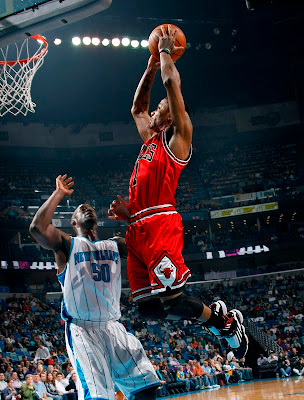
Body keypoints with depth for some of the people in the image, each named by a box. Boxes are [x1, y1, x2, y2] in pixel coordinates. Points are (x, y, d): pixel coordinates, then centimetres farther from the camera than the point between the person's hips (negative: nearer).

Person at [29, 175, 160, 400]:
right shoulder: (67, 244, 4)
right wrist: (59, 194, -7)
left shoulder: (114, 245, 17)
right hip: (82, 329, -4)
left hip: (113, 327, 5)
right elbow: (37, 228, -15)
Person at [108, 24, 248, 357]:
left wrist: (166, 50, 14)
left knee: (171, 299, -16)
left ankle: (224, 320, 9)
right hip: (138, 229, 8)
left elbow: (172, 83, -1)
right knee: (146, 308, 4)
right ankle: (213, 315, 23)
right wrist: (150, 66, 40)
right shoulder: (150, 138, 27)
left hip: (160, 224, -8)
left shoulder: (177, 136, 6)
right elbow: (137, 107, 42)